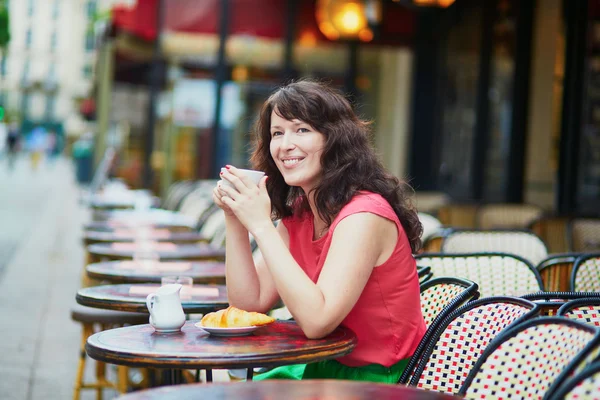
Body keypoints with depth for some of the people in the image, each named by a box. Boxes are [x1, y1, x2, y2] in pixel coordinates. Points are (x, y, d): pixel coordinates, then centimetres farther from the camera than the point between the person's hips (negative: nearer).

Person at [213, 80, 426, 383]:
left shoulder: (363, 214, -22)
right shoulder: (297, 214, 4)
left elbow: (316, 321, -30)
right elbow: (251, 301, 0)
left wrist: (261, 225, -28)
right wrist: (234, 218, -10)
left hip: (383, 379, -7)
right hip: (327, 367, 7)